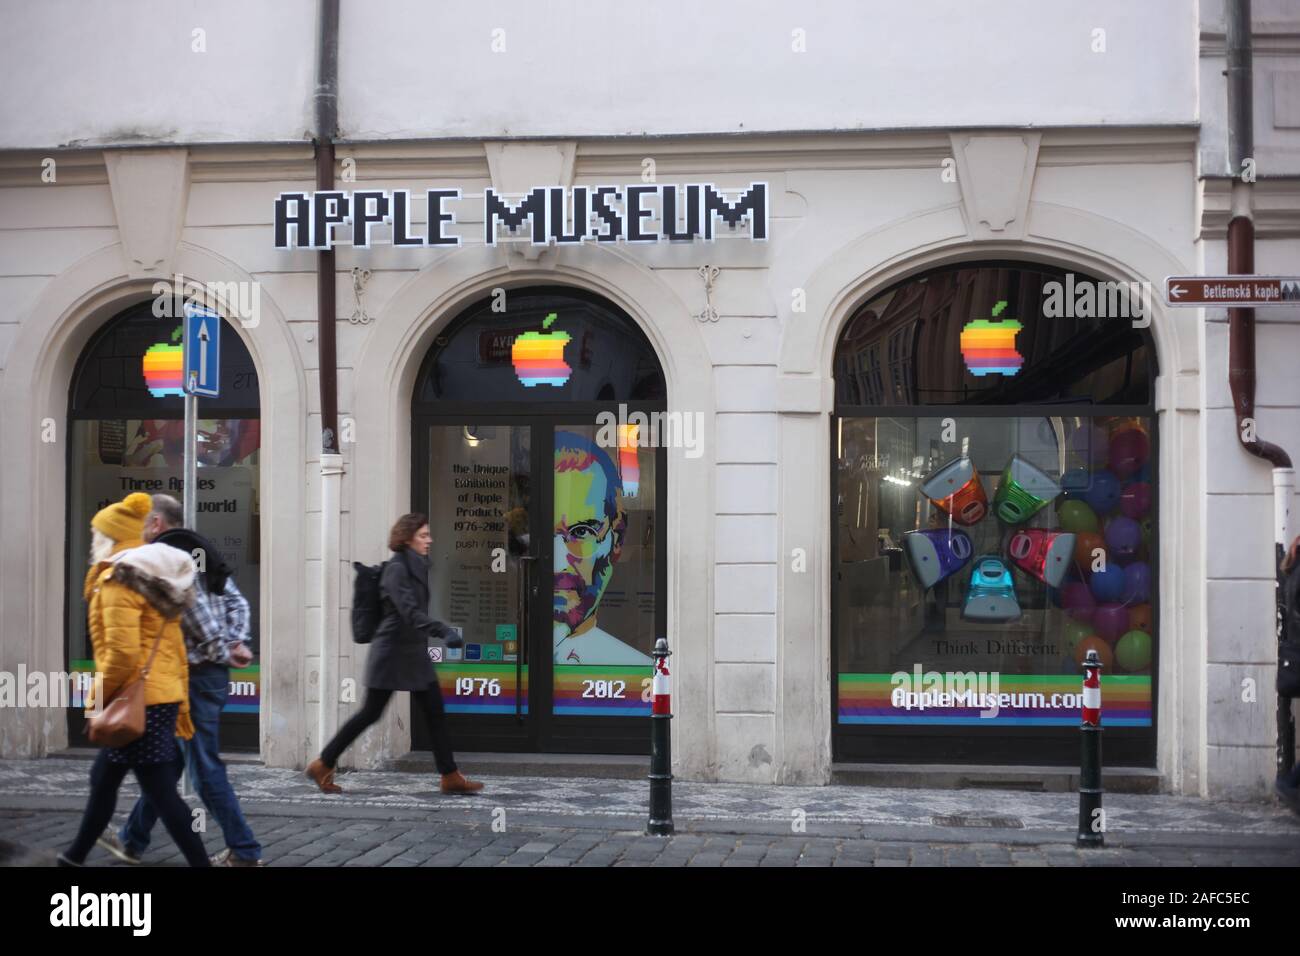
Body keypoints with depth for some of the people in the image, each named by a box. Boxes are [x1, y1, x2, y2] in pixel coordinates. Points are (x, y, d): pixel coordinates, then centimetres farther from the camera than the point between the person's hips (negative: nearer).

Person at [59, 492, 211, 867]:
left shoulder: (117, 581, -12)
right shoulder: (153, 581, 16)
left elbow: (122, 653, -21)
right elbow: (176, 649, 15)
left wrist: (98, 698, -9)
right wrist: (182, 703, 17)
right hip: (164, 696, 10)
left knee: (161, 791, -6)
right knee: (104, 778, 22)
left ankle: (200, 862, -5)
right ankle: (75, 857, 35)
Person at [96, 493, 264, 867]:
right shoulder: (200, 553, 16)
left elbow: (191, 606, -24)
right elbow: (238, 602, 12)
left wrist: (222, 651, -14)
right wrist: (238, 642, 1)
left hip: (194, 674, -9)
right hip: (212, 672, 10)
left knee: (204, 767, -2)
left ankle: (244, 852, 2)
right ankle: (133, 840, 29)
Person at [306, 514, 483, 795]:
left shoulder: (417, 567, 11)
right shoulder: (396, 569, -15)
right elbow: (409, 612, -25)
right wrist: (444, 631, -35)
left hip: (414, 653, 9)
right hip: (392, 652, -9)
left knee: (435, 713, 3)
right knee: (371, 712, 0)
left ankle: (450, 777, 5)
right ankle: (322, 765, 13)